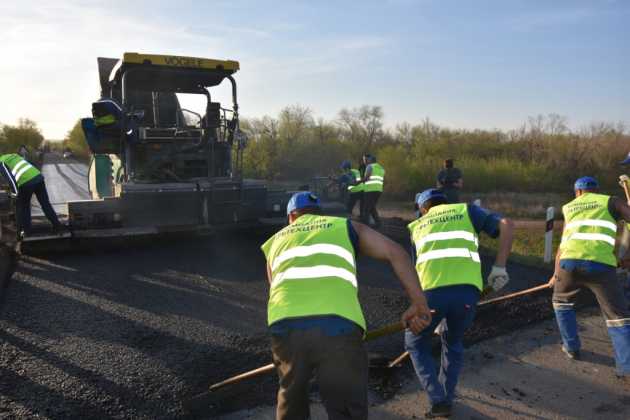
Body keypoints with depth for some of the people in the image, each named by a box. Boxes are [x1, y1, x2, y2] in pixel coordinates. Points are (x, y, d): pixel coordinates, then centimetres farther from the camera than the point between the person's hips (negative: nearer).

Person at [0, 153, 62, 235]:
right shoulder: (14, 156, 31)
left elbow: (10, 178, -4)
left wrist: (16, 192, 2)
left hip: (26, 183, -6)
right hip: (38, 177, 6)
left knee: (23, 207, 17)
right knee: (46, 204, 11)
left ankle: (26, 231, 22)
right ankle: (57, 227, 10)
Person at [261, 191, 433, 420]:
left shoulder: (275, 241, 30)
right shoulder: (345, 226, 25)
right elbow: (396, 252, 14)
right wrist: (419, 303, 12)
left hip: (284, 326, 3)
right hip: (337, 325, -2)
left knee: (291, 398, 28)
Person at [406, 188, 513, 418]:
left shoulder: (417, 226, 30)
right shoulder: (466, 210, 27)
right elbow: (506, 225, 11)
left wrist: (436, 317, 39)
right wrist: (499, 267, 10)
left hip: (432, 291, -1)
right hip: (467, 289, 1)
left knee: (415, 344, 25)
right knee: (453, 343, 29)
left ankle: (439, 401, 18)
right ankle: (447, 399, 36)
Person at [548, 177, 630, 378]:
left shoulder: (569, 207, 27)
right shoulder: (611, 201, 18)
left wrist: (556, 274, 36)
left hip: (569, 261, 2)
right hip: (600, 264, -2)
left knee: (561, 301, 28)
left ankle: (571, 348, 31)